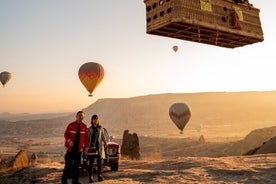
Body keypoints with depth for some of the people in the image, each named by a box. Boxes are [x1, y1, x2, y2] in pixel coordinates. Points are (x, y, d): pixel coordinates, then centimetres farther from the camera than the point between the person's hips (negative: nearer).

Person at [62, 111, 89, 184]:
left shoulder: (84, 126, 5)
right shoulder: (71, 125, -3)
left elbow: (86, 138, 8)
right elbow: (66, 134, -2)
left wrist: (86, 148, 6)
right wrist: (69, 141, -21)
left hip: (79, 149, 3)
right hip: (70, 148, -3)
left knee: (76, 165, 9)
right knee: (68, 165, -1)